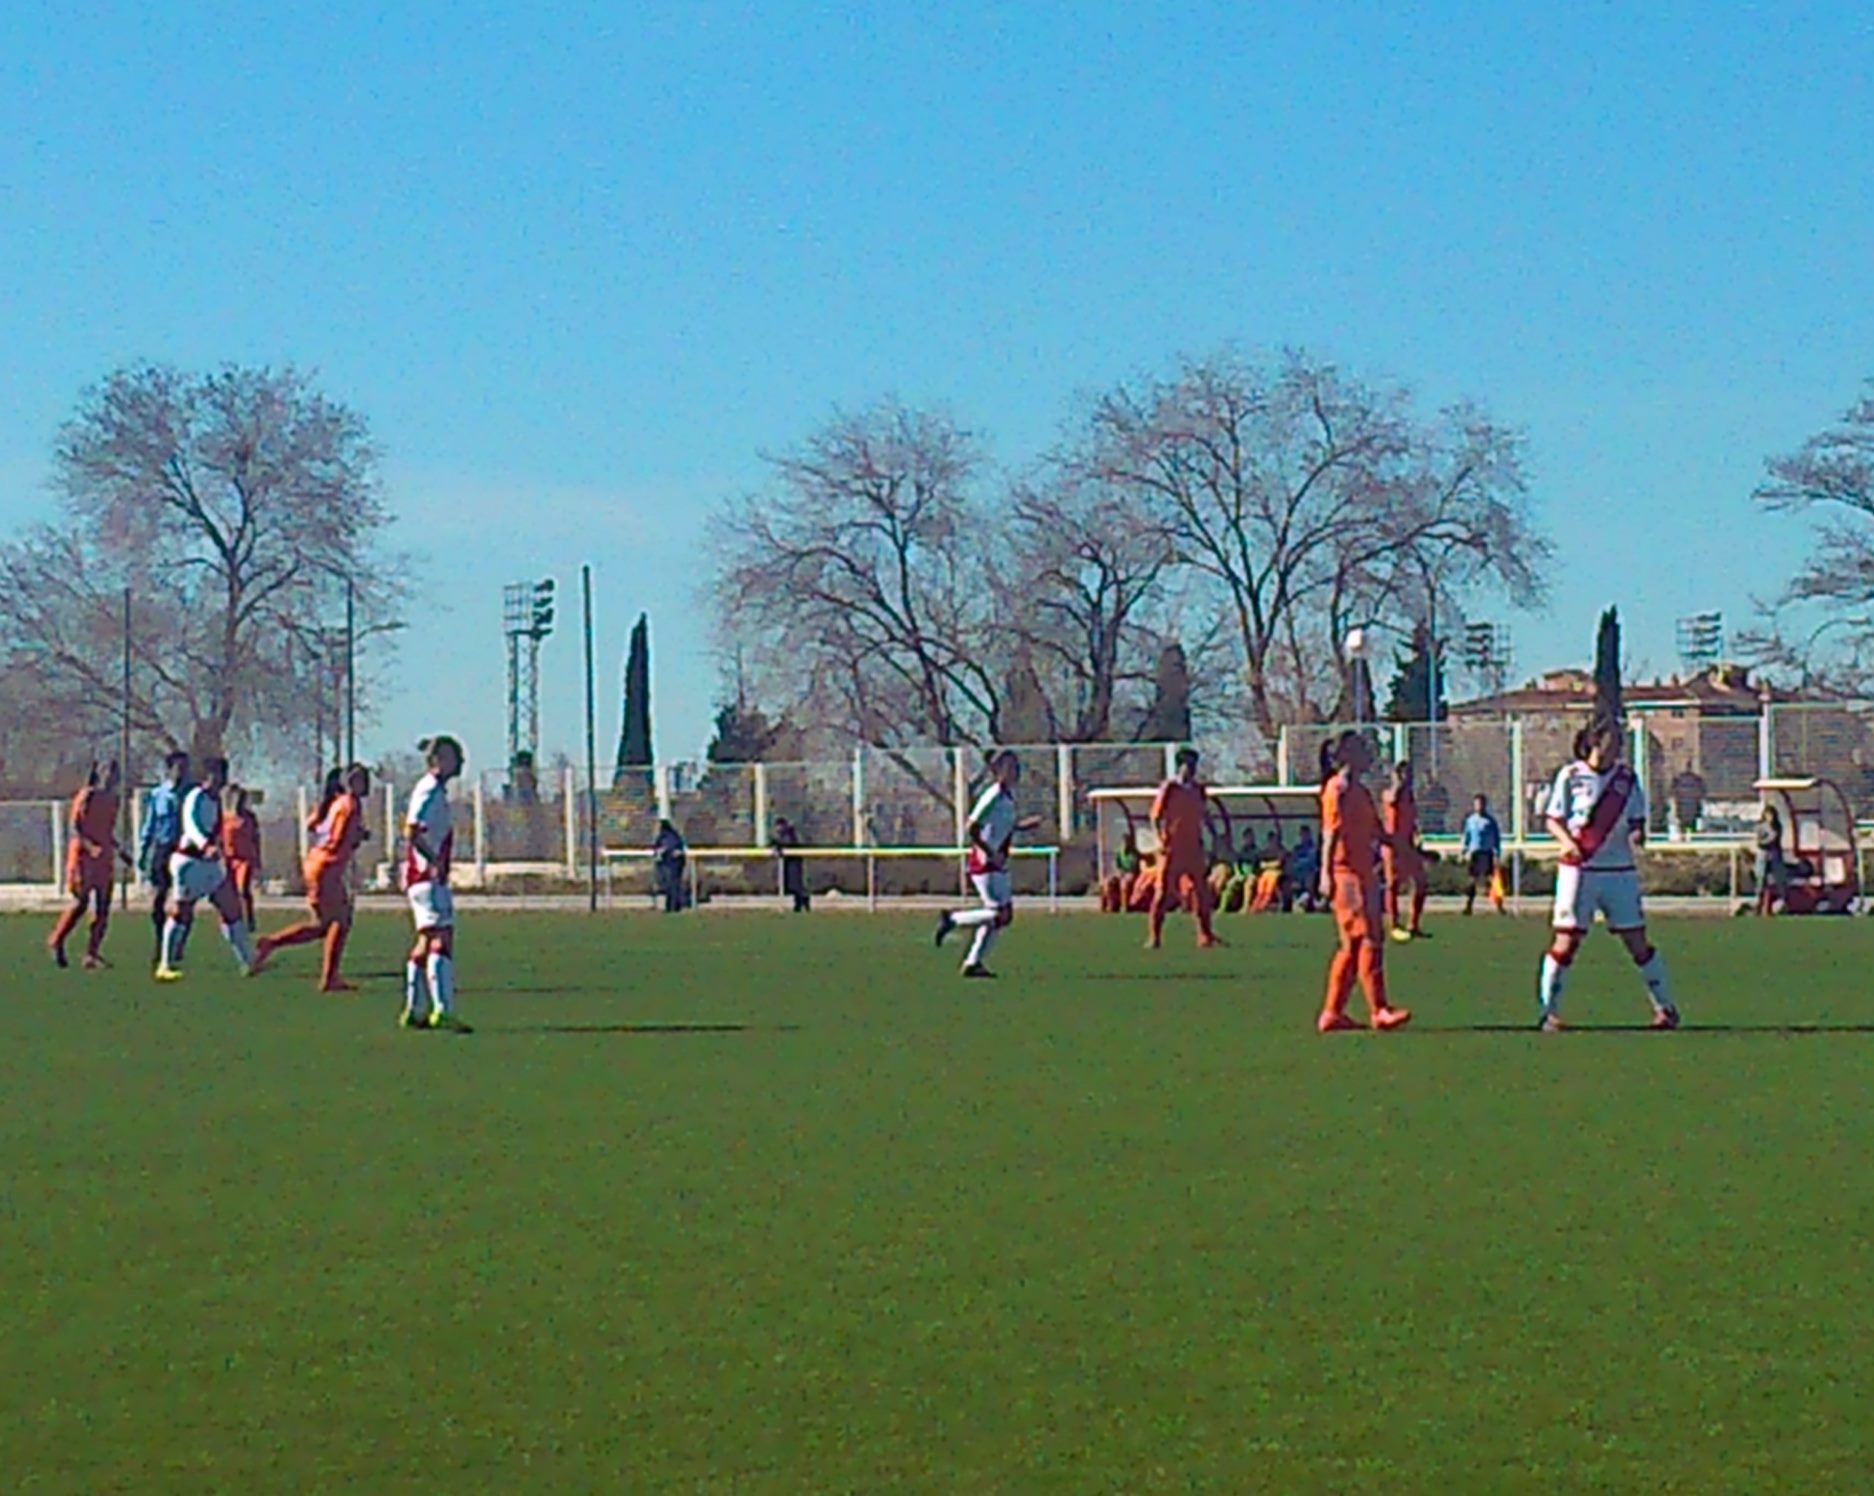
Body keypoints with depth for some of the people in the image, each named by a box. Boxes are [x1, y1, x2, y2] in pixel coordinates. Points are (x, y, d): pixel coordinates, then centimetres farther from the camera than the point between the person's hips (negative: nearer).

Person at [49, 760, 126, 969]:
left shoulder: (113, 799, 12)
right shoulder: (87, 796, -9)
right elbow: (74, 828, -12)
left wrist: (119, 850, 18)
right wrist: (90, 846, -25)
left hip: (105, 858, 7)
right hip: (83, 857, -7)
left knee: (102, 908, 0)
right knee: (81, 903, -8)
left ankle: (92, 954, 3)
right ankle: (56, 942, 11)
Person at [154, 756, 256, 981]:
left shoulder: (217, 800, 11)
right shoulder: (196, 798, -15)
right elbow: (191, 823, -33)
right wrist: (206, 846, -49)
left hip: (211, 863, 8)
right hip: (190, 861, -8)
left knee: (232, 910, 8)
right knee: (182, 912, -7)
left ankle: (248, 962, 15)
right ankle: (166, 966, -3)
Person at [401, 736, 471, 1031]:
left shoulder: (437, 791, 17)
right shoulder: (429, 790, -12)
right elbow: (411, 832, -23)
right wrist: (434, 861, -28)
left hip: (431, 877, 11)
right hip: (426, 877, -11)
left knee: (427, 941, 15)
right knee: (441, 938, -16)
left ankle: (412, 1010, 20)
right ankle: (443, 1010, -24)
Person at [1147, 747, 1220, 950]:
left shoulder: (1198, 790, 11)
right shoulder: (1169, 788, -5)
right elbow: (1156, 816, -6)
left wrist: (1201, 838, 10)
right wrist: (1161, 840, -16)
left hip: (1194, 848, 6)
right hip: (1173, 848, -6)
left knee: (1201, 891, 4)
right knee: (1164, 891, -6)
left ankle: (1205, 934, 10)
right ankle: (1154, 936, -4)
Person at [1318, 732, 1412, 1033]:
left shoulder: (1360, 791, 19)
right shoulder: (1338, 789, -8)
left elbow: (1375, 832, 22)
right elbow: (1330, 833, -14)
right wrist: (1326, 873, -21)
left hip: (1365, 874, 10)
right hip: (1347, 874, -10)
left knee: (1353, 946, 9)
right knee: (1368, 940, -14)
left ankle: (1332, 1013, 13)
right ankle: (1379, 1011, -18)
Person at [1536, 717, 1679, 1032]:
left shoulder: (1628, 779, 7)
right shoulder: (1571, 776, -1)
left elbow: (1637, 822, 12)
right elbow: (1552, 818, 1)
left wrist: (1637, 834, -11)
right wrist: (1567, 842, -18)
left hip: (1620, 871, 2)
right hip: (1579, 869, -2)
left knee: (1637, 943, 3)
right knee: (1566, 941, -5)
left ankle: (1665, 1007, 13)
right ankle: (1549, 1011, 5)